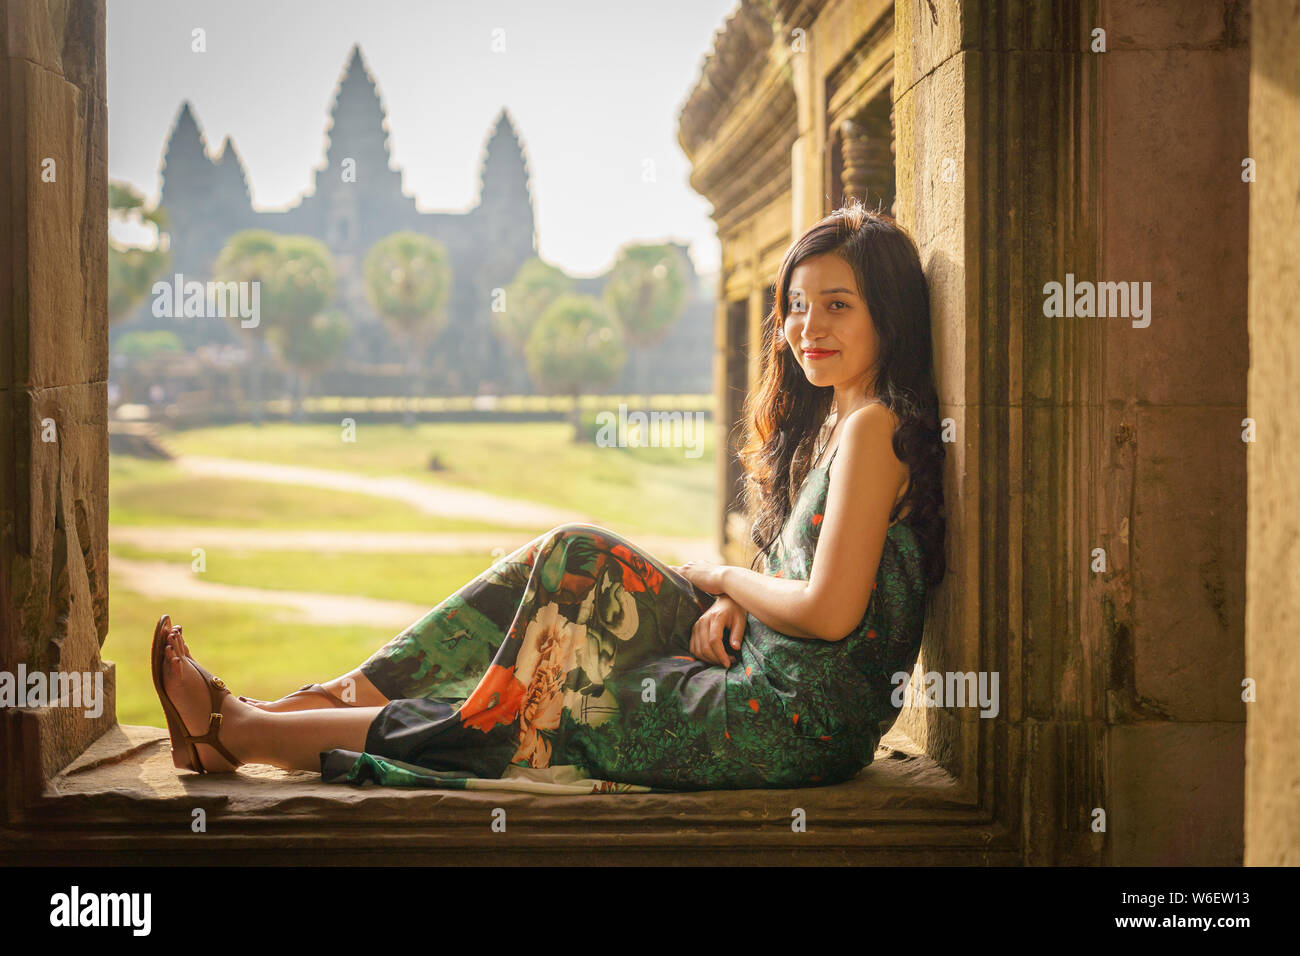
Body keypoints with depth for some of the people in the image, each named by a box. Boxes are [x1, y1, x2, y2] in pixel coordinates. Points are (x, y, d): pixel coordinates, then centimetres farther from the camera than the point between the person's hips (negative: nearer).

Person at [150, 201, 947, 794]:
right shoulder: (827, 421, 16)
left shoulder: (874, 427, -14)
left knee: (529, 709, -5)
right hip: (767, 683, 9)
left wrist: (720, 576, -4)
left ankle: (247, 733, 6)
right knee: (577, 558, 2)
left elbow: (829, 612, -21)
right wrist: (729, 604, -3)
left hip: (795, 721, -9)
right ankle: (352, 694, 2)